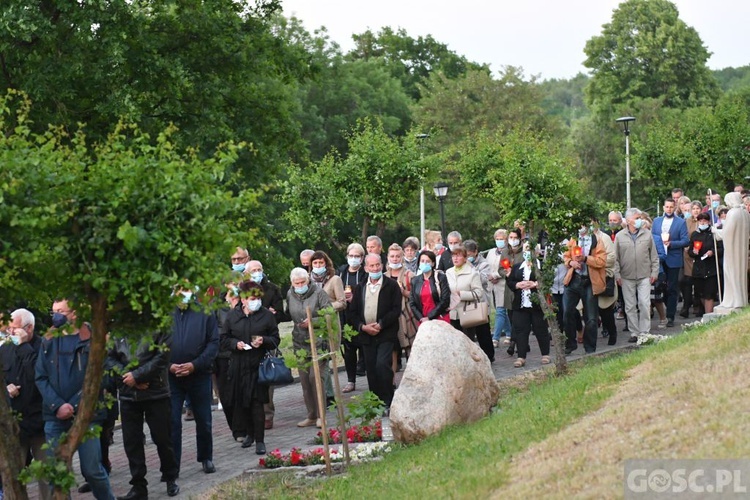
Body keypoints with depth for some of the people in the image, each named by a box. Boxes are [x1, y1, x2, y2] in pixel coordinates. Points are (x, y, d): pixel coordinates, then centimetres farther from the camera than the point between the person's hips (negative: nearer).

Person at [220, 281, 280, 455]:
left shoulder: (267, 316, 2)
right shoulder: (232, 315, 5)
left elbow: (275, 339, 6)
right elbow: (224, 338, 10)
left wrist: (264, 341, -13)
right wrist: (235, 343, -9)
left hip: (258, 365, -2)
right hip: (238, 365, 2)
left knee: (257, 403, -6)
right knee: (240, 402, 8)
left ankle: (259, 440, -1)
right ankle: (249, 433, 27)